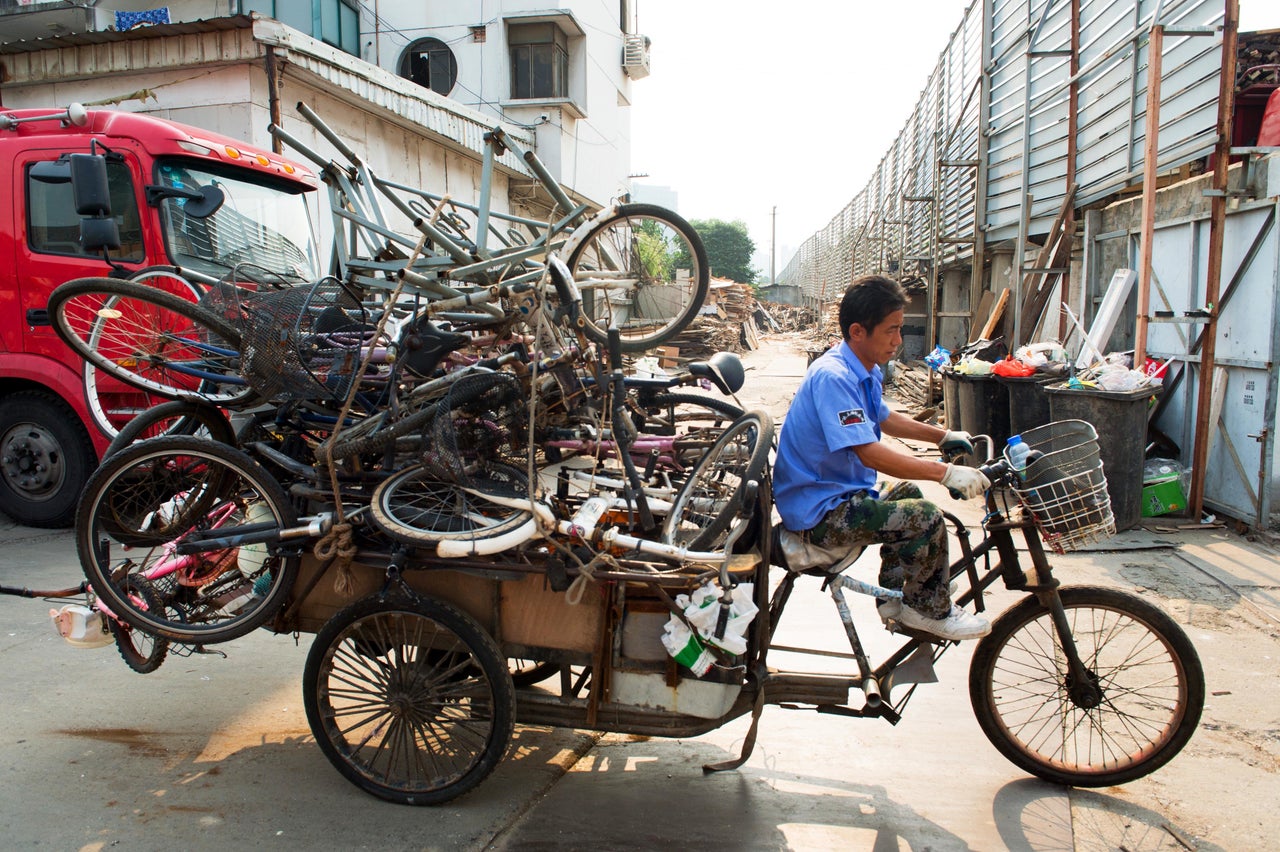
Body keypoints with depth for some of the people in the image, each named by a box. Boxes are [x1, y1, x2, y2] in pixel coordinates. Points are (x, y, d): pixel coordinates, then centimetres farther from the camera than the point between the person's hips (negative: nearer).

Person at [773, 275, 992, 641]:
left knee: (908, 494, 30)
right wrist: (945, 473, -28)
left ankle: (893, 598, 36)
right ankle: (928, 611, 6)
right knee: (926, 518, -19)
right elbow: (870, 453, -32)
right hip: (818, 513, -11)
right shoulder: (833, 377, -25)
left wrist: (942, 435, 23)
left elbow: (883, 418, 28)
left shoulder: (865, 370, 8)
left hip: (838, 495, 11)